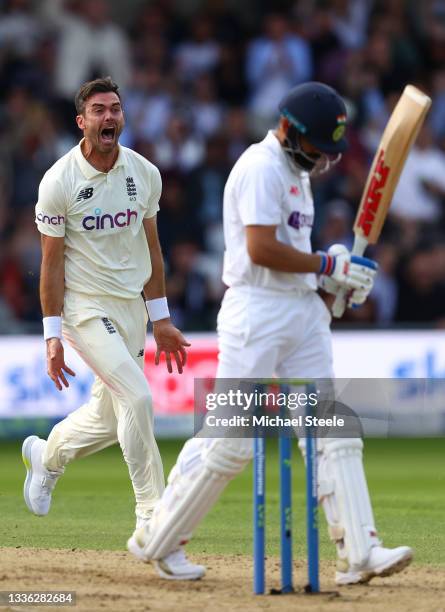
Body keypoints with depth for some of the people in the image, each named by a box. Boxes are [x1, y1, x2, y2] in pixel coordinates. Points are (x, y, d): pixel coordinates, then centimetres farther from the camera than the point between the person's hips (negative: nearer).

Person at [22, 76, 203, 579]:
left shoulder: (144, 174, 3)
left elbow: (150, 248, 12)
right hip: (85, 307, -6)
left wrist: (160, 320, 11)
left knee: (110, 416, 13)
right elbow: (51, 262, -9)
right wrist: (53, 337, -11)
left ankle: (47, 456, 45)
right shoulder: (59, 182, -11)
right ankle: (153, 525, -14)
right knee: (137, 399, -20)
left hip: (132, 308, 6)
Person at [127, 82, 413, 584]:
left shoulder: (295, 170, 18)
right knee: (230, 439, -6)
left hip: (304, 313, 9)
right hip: (257, 312, -9)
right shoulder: (261, 167, -12)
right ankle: (156, 541, 7)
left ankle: (358, 554, -3)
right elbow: (261, 249, -21)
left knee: (333, 434, 1)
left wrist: (337, 278, 8)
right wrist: (329, 266, -15)